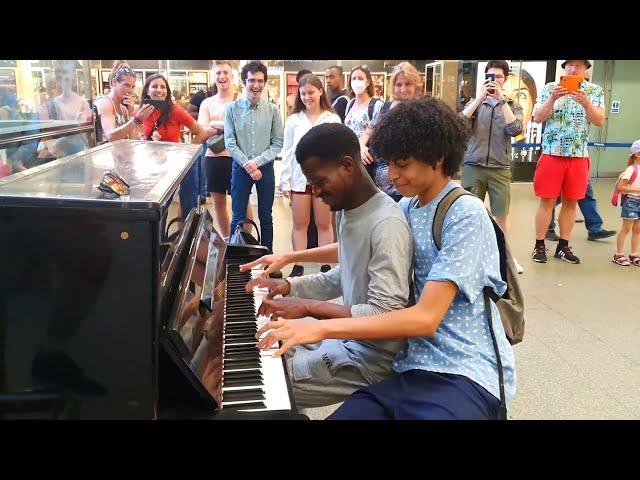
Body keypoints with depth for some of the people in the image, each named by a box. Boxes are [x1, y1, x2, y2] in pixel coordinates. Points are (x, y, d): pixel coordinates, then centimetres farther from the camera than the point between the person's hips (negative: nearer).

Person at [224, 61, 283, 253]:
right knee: (238, 217, 7)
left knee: (266, 217, 11)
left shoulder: (272, 110, -2)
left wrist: (257, 161, -13)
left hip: (265, 167, 1)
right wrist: (247, 165, -13)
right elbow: (229, 142, -6)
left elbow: (278, 142, -3)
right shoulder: (232, 108, -4)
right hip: (240, 167, -1)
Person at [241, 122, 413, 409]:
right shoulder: (347, 210, 5)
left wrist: (308, 307, -28)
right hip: (346, 335, 9)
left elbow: (385, 316, -29)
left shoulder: (387, 224, -25)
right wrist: (289, 286, 2)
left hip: (369, 357, -9)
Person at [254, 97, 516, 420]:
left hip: (464, 375, -6)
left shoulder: (466, 216, -14)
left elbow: (425, 318, -22)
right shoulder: (408, 207, 9)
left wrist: (322, 328, -25)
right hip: (414, 367, 6)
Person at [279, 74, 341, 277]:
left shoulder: (333, 119, 1)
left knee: (324, 224, 7)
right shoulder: (293, 120, 5)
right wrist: (285, 181, 0)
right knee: (299, 225, 7)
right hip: (299, 178, 1)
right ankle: (298, 267, 16)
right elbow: (287, 152, 5)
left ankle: (326, 266, 16)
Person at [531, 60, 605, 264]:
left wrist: (586, 103, -20)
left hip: (579, 156, 2)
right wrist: (552, 99, -20)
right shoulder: (550, 88, 2)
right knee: (547, 201, 0)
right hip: (552, 153, -2)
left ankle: (563, 246, 17)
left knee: (571, 202, 7)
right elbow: (538, 119, -5)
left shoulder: (595, 90, 6)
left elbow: (599, 120, -3)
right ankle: (539, 245, 8)